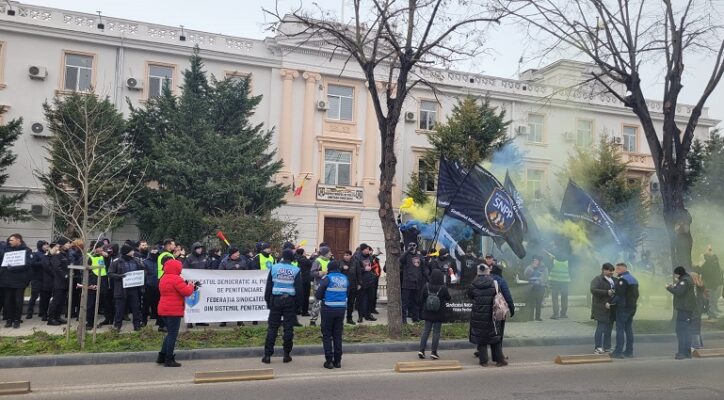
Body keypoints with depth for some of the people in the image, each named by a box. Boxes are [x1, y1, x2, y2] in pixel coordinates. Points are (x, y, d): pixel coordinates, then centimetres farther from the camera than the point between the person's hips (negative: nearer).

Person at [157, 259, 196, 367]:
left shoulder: (163, 278, 15)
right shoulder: (176, 279, -16)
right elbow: (186, 292, -19)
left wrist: (186, 285, 12)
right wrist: (191, 285, 1)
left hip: (164, 309, 9)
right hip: (174, 310, -9)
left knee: (170, 333, 19)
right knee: (173, 334, -2)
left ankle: (161, 357, 21)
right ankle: (169, 360, 2)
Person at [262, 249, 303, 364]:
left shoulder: (274, 268, 1)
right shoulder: (296, 270, -2)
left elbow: (268, 286, 2)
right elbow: (299, 289, -2)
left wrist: (268, 301, 8)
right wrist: (298, 303, 6)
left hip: (276, 300, 1)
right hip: (290, 301, -1)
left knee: (272, 328, 5)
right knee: (288, 328, 6)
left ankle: (267, 355, 4)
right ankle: (287, 355, 9)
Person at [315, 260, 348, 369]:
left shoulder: (327, 278, -9)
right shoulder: (345, 278, 5)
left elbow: (318, 295, -10)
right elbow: (347, 293, 11)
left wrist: (321, 297, 10)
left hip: (328, 309, -4)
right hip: (341, 309, 4)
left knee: (327, 335, 6)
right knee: (338, 335, 13)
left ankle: (329, 361, 4)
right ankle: (337, 361, 15)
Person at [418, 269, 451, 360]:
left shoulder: (426, 286, -10)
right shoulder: (443, 288, -16)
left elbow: (421, 299, -2)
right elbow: (448, 298, -2)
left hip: (427, 313, 2)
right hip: (439, 314, -2)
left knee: (426, 330, 11)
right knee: (436, 332, 6)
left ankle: (421, 350, 6)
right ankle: (433, 352, 8)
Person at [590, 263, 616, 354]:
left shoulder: (614, 280, 16)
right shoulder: (597, 279, -5)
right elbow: (593, 290, -19)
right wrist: (607, 292, -26)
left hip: (611, 308, 7)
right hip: (601, 308, -7)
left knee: (609, 328, 9)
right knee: (601, 328, -7)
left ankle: (607, 347, 17)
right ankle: (597, 348, -2)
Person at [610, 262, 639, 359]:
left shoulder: (622, 280, -16)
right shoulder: (634, 279, 16)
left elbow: (619, 295, -22)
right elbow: (636, 295, 19)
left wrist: (611, 302, -14)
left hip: (623, 308, -9)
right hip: (632, 307, 9)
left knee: (620, 329, -6)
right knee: (629, 329, 12)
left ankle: (618, 352, -6)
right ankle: (629, 351, 16)